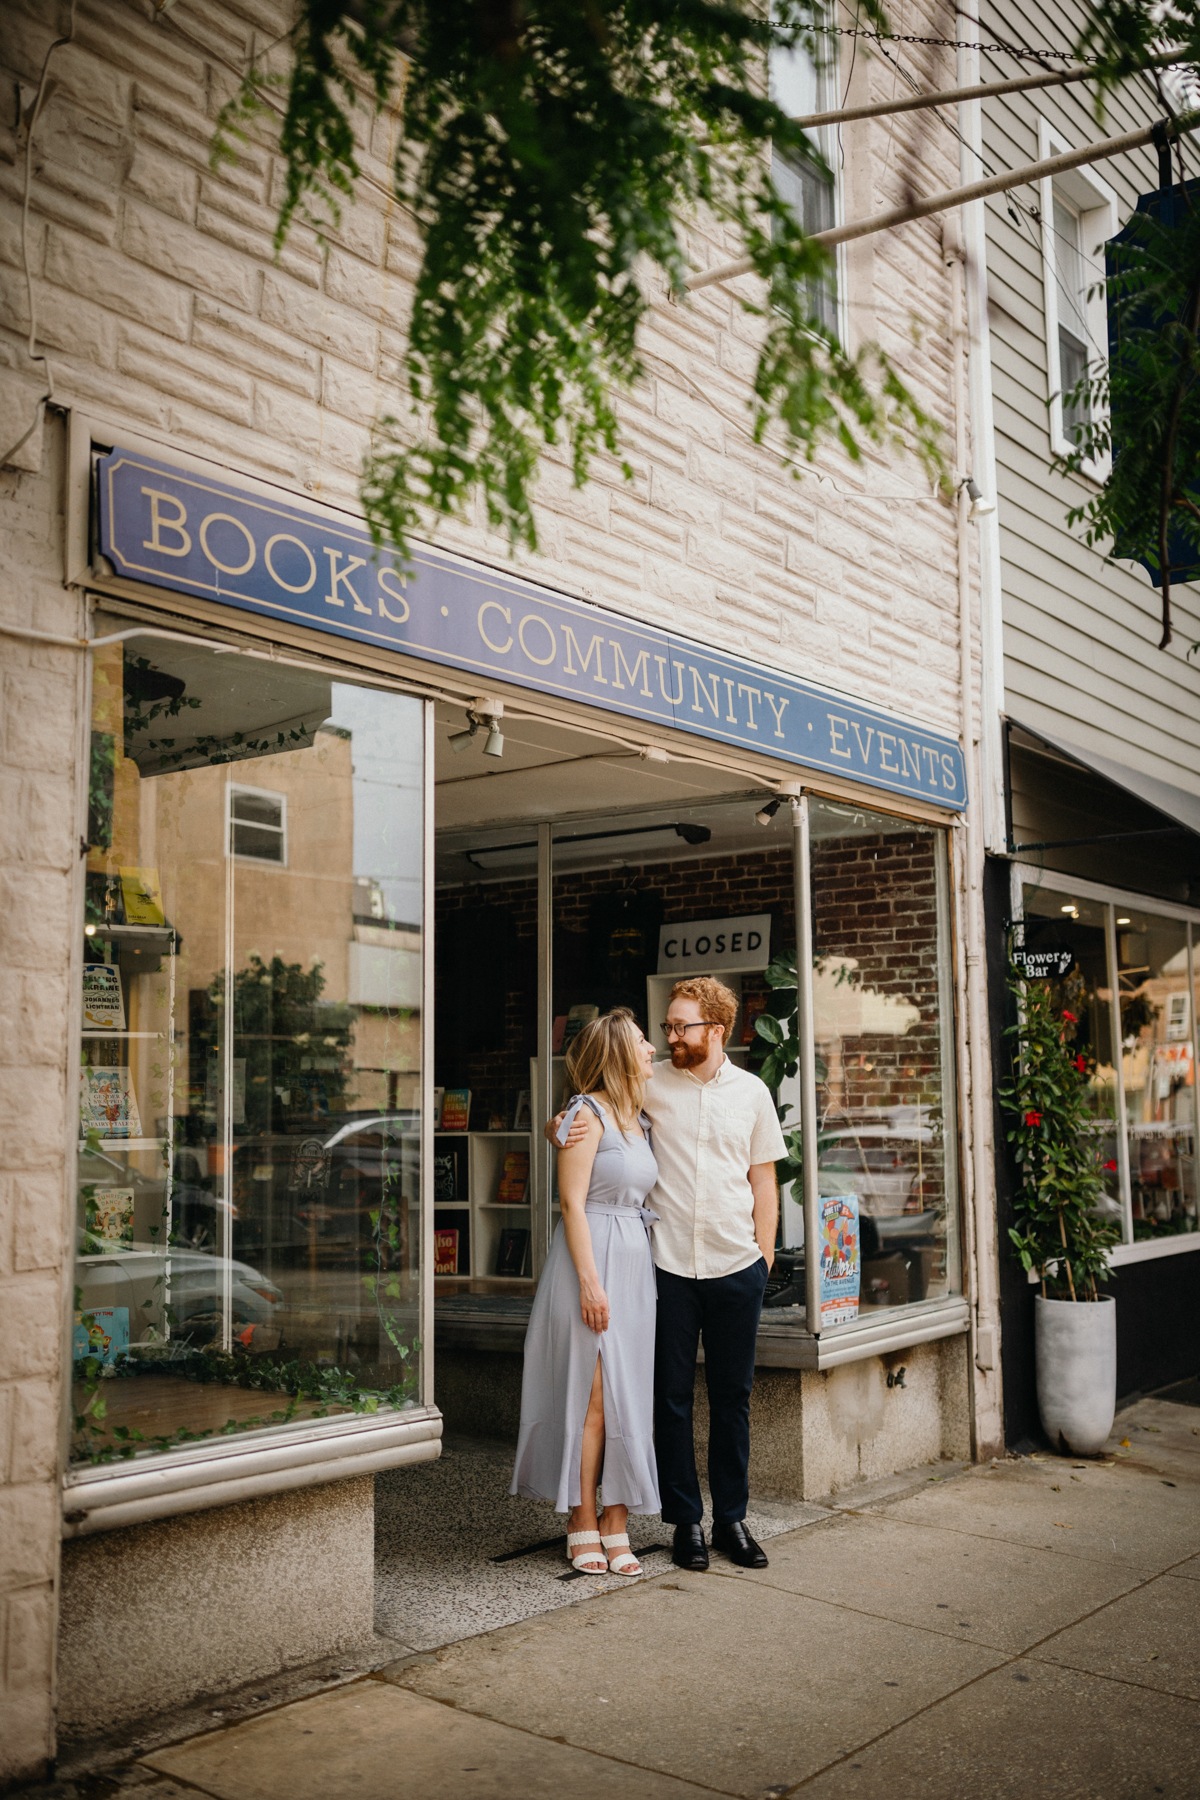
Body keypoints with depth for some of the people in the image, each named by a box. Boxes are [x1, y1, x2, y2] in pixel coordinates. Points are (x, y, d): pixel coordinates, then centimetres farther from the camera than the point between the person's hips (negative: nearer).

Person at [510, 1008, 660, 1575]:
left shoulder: (641, 1119, 15)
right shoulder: (588, 1113, -8)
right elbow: (572, 1203, -13)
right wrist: (590, 1280, -17)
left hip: (636, 1263, 7)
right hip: (591, 1258, -7)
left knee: (629, 1395, 6)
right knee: (592, 1396, -4)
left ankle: (616, 1524, 13)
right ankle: (583, 1527, 7)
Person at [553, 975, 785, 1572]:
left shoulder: (751, 1091, 6)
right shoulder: (651, 1083, 1)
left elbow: (764, 1181, 10)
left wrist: (764, 1255, 5)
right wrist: (560, 1125, -13)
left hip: (736, 1266, 1)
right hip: (668, 1264, -1)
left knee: (732, 1395, 10)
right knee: (672, 1396, 5)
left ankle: (732, 1518, 23)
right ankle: (686, 1521, 18)